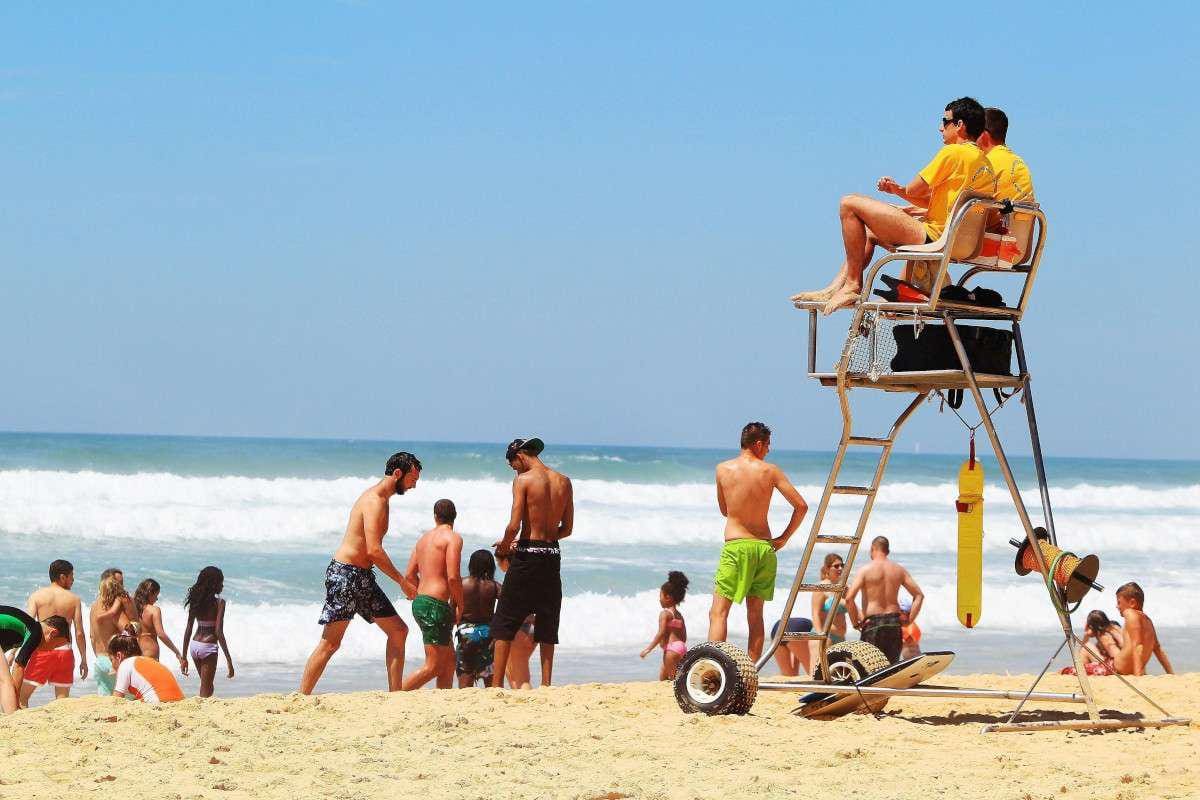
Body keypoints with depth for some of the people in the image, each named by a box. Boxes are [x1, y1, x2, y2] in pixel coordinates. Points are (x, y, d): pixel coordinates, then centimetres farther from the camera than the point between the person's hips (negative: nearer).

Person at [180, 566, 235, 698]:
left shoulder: (196, 601, 6)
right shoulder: (219, 602, -11)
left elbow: (188, 630, 7)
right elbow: (218, 632, -18)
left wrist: (184, 657, 12)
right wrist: (228, 659, -16)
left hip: (194, 645, 6)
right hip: (208, 647, -6)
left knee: (207, 685, 23)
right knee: (205, 690, 1)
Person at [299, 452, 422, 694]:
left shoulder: (381, 500, 17)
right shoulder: (374, 500, -15)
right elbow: (374, 551, -23)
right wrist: (402, 581, -16)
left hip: (362, 578, 10)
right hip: (345, 574, -10)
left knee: (398, 630, 8)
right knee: (330, 643, -9)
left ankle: (395, 694, 10)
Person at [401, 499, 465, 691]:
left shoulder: (424, 538, 16)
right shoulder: (452, 538, -7)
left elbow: (410, 575, 16)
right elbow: (453, 577, -17)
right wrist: (460, 606, -3)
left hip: (419, 603, 8)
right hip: (436, 605, -8)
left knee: (449, 660, 16)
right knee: (433, 666, -7)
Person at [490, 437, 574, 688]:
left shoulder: (523, 480, -8)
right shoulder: (564, 482, 8)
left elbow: (514, 525, -14)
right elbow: (567, 528, 13)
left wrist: (504, 546, 4)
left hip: (527, 555, -5)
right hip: (552, 556, 5)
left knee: (505, 622, 2)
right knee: (547, 624, 12)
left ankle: (496, 684, -1)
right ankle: (546, 684, 7)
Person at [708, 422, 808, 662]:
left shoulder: (723, 469, 0)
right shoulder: (770, 471, 1)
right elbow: (801, 506, -1)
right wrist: (784, 538, 7)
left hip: (736, 545, -2)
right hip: (764, 547, 2)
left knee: (718, 612, -1)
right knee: (755, 614, 11)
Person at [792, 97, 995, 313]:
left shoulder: (953, 153, -12)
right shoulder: (984, 162, 16)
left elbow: (913, 190, -8)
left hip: (932, 236, -10)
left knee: (850, 204, -9)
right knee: (869, 232, 30)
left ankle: (852, 285, -5)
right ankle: (835, 288, 23)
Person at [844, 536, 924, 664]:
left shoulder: (865, 570, -6)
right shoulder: (899, 570, 7)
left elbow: (849, 598, -15)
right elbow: (919, 595, 5)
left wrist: (855, 622, -5)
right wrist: (909, 620, 8)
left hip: (872, 622, -4)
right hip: (894, 622, 4)